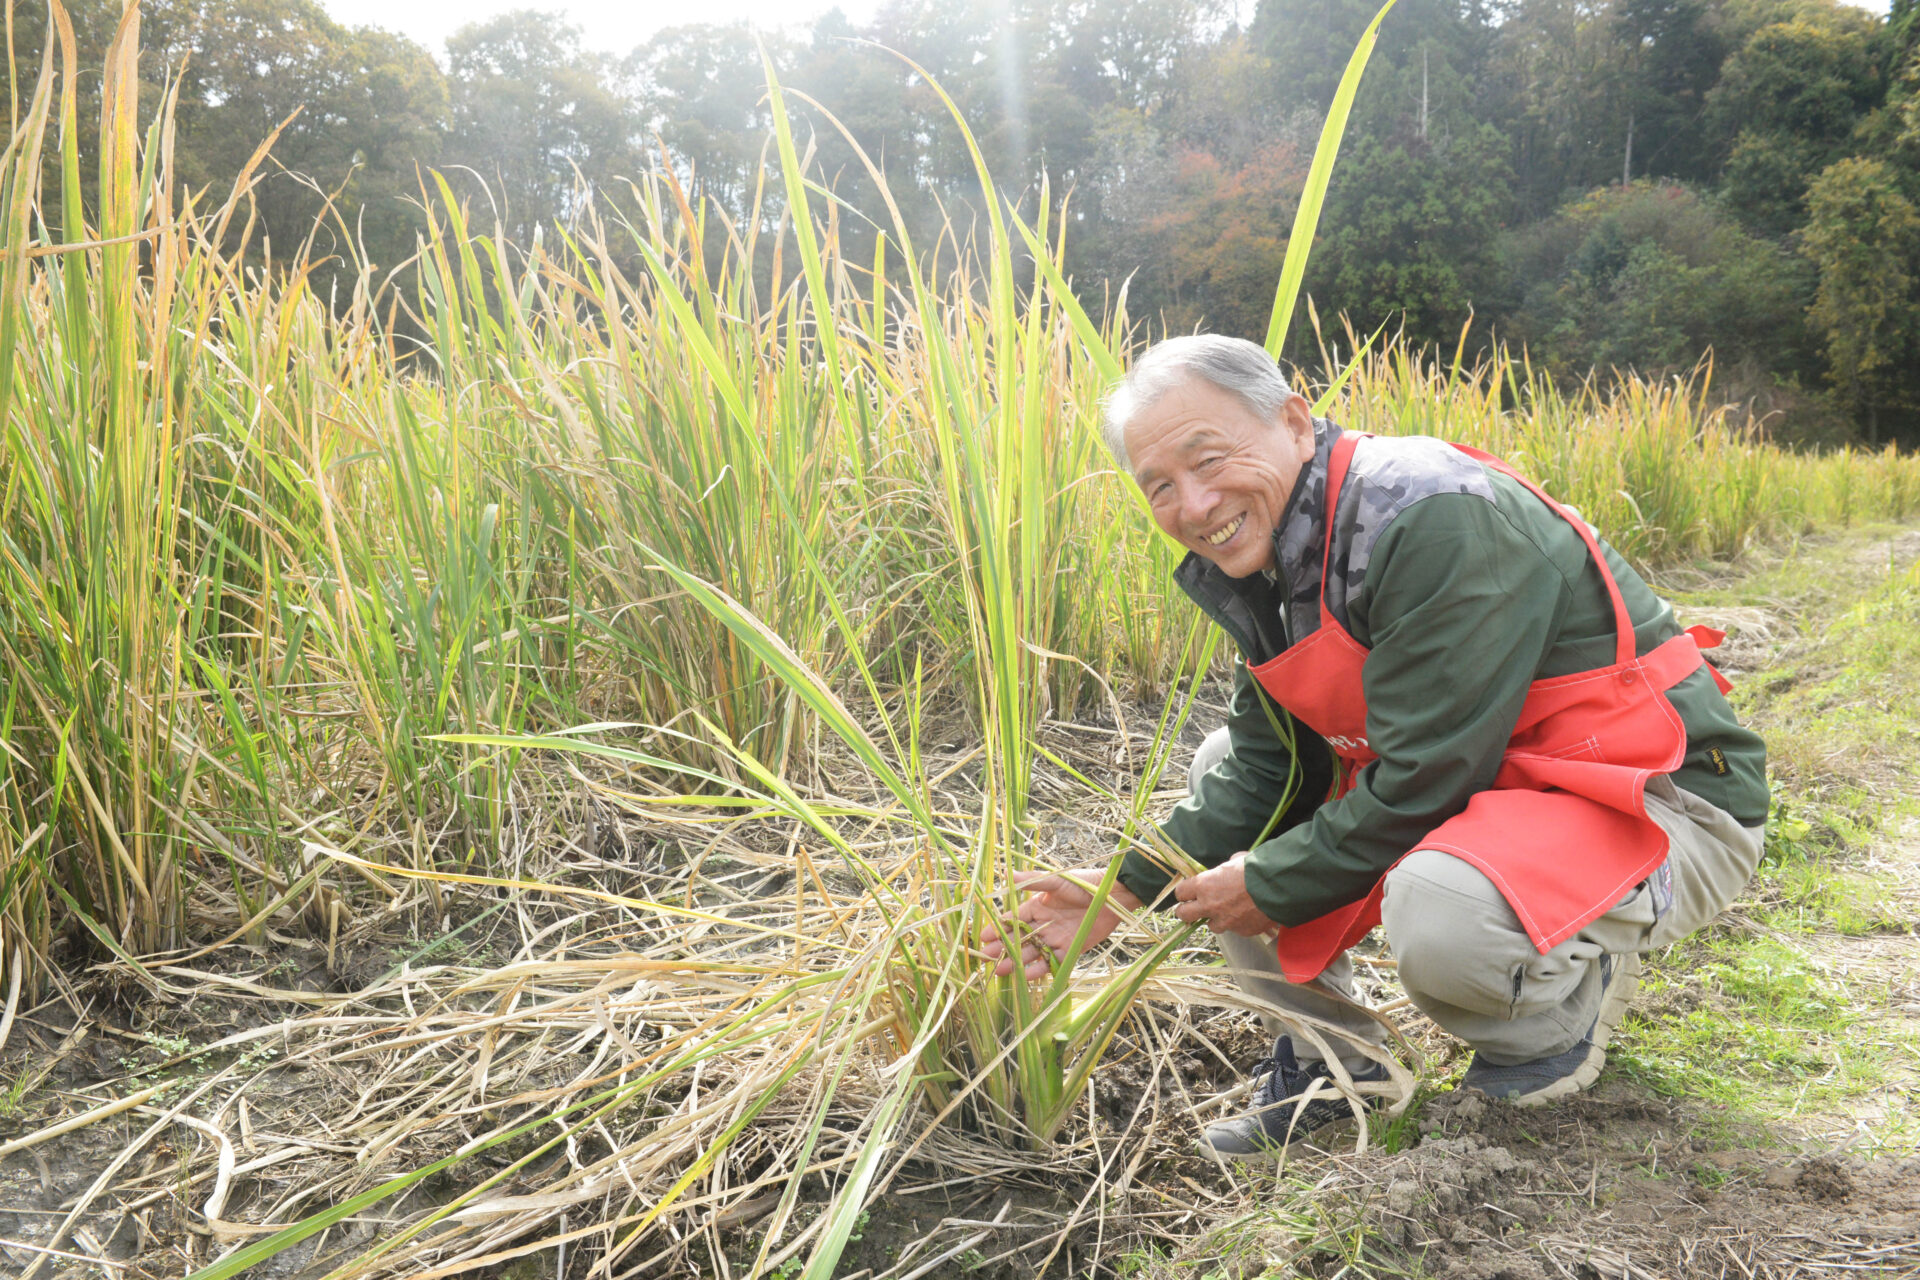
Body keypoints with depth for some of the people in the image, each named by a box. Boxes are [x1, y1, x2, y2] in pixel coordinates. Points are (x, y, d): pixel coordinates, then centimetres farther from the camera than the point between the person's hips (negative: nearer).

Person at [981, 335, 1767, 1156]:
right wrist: (1129, 890, -4)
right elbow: (1267, 768, 5)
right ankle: (1328, 1062, 14)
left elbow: (1425, 782, -27)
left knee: (1438, 908, -38)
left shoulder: (1436, 521, -27)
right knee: (1222, 764, 8)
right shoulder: (1255, 552, 2)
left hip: (1669, 804, -8)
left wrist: (1269, 889, -15)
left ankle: (1564, 1017, 0)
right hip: (1485, 779, 9)